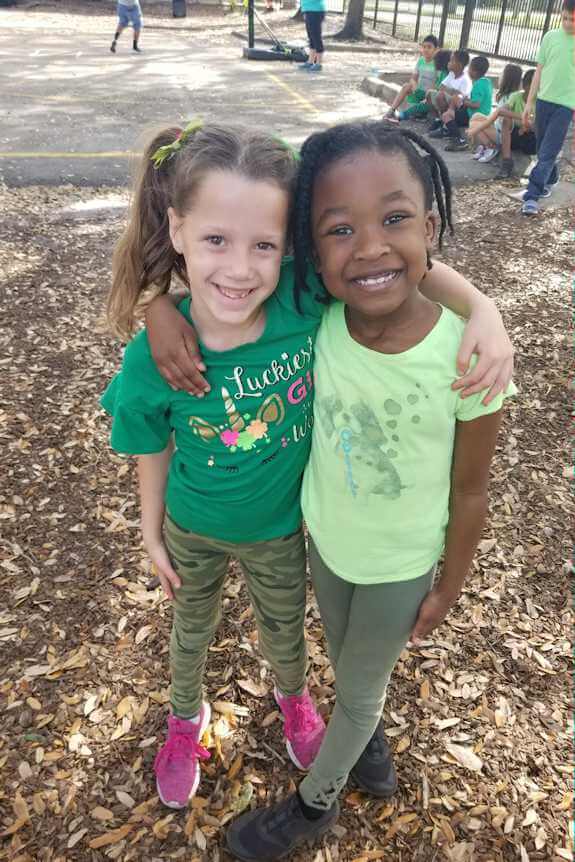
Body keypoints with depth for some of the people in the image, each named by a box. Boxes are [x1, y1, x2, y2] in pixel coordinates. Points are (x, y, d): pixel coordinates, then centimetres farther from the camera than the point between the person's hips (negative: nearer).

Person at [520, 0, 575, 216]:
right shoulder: (550, 37, 5)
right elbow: (539, 71, 9)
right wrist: (529, 102, 6)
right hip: (544, 100, 3)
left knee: (547, 153, -10)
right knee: (543, 150, 14)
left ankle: (531, 196, -13)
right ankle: (551, 178, 38)